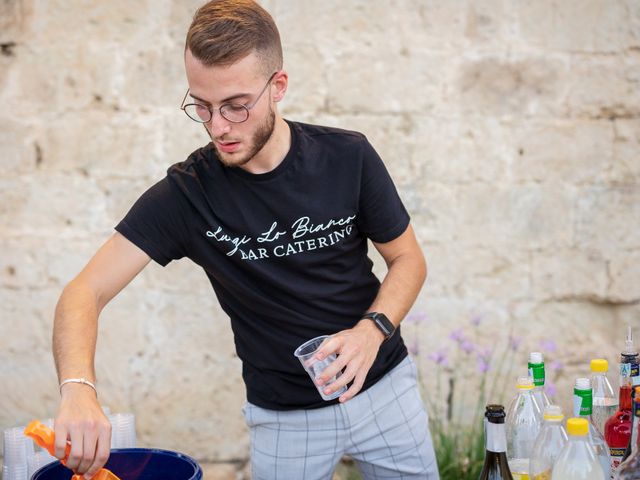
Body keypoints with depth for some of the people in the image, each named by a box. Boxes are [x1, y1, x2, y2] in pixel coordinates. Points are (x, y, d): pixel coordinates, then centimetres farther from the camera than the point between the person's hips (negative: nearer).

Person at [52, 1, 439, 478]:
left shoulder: (349, 157, -13)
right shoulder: (187, 192, -16)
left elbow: (408, 259, -1)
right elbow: (86, 291, -19)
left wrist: (372, 331, -20)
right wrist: (78, 388, -38)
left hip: (383, 387, 1)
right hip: (283, 416, -1)